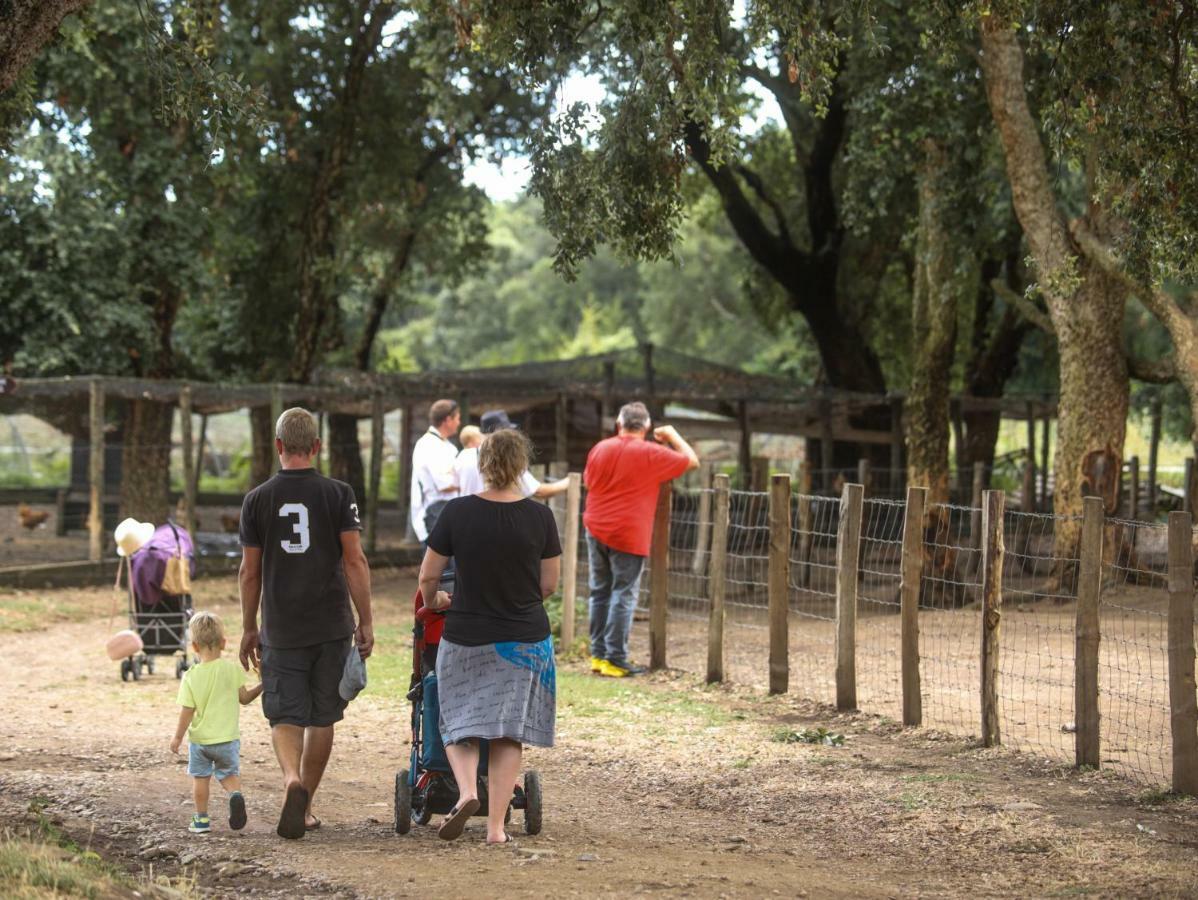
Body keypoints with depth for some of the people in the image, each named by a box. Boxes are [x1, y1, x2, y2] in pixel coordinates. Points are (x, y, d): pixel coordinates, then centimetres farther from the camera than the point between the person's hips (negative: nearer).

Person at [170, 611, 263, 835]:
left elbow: (187, 711, -11)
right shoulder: (232, 669, -10)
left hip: (199, 739, -1)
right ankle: (235, 794, -14)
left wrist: (178, 736, 0)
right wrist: (262, 686, 11)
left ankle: (202, 818, 18)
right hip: (228, 738, 1)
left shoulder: (191, 677, -12)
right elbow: (244, 698, -3)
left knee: (200, 777, 15)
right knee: (229, 774, 16)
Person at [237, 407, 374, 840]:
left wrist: (249, 629, 11)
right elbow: (354, 561, -7)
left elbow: (250, 571, 2)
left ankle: (292, 780, -24)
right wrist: (366, 622, -1)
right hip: (332, 626, 0)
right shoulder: (338, 494, -4)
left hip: (280, 629, 0)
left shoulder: (257, 500, -1)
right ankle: (305, 805, 18)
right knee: (322, 717, 12)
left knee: (285, 716, 4)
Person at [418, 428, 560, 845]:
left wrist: (433, 601, 21)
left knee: (460, 722, 13)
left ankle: (467, 790, -12)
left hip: (465, 637, 0)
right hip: (525, 637, 1)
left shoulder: (457, 512, -8)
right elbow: (548, 584, 2)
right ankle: (496, 825, 5)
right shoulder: (539, 516, -7)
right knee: (508, 732, 8)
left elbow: (427, 577, -1)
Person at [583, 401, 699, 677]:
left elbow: (588, 481, 21)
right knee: (624, 595, -2)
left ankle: (598, 654, 14)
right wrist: (673, 436, 13)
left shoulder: (600, 449, 5)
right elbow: (692, 461, 0)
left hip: (596, 530, 5)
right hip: (629, 535, -5)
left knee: (600, 593, 12)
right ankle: (615, 659, -5)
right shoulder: (651, 454, -9)